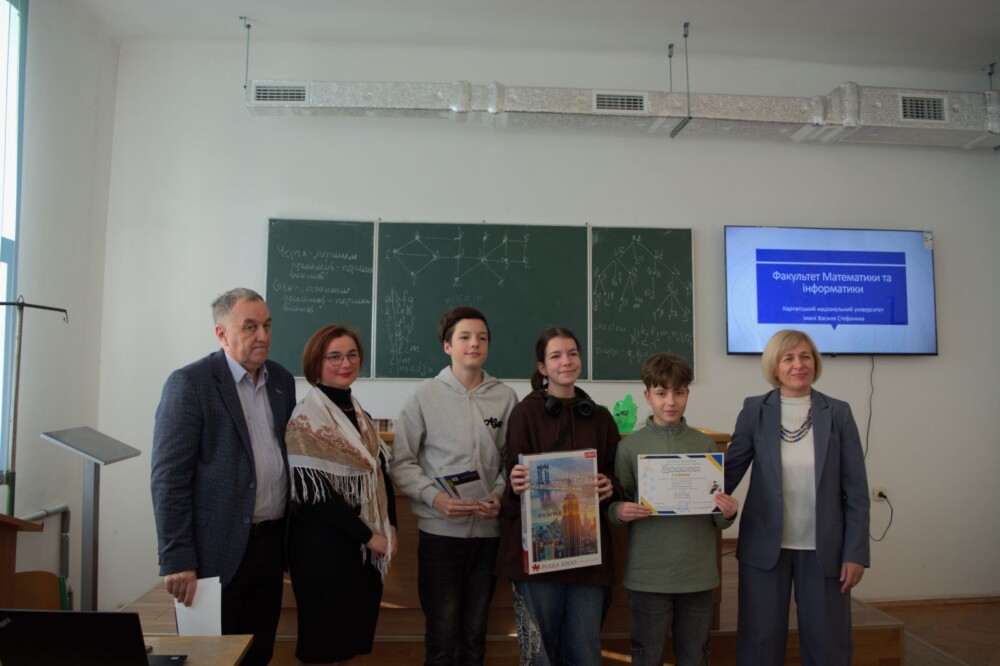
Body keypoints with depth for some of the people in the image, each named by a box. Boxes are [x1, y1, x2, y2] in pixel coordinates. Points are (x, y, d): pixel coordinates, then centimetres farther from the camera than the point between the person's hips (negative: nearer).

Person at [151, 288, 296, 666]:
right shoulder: (190, 383, -10)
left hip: (270, 543, 6)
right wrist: (176, 560, -16)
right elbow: (168, 478, -13)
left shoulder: (282, 380, 8)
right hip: (218, 549, -5)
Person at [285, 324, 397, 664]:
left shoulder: (359, 415, 9)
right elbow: (315, 492, -18)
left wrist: (390, 528, -2)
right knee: (326, 637, 6)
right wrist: (369, 536, -14)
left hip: (367, 545, 7)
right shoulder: (306, 419, -13)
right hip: (323, 543, -7)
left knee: (356, 630, 15)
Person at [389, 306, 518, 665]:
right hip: (440, 529, -2)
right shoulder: (425, 395, -3)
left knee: (475, 632, 17)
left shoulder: (506, 397, 2)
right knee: (442, 634, 7)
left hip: (489, 530, 2)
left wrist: (501, 495, -10)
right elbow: (401, 462, -3)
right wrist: (434, 496, -16)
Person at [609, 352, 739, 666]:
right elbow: (614, 506, 2)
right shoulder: (630, 446, -3)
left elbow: (718, 517, 8)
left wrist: (727, 513, -13)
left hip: (698, 571, 2)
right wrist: (619, 511, -19)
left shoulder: (705, 445, 2)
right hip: (648, 573, -1)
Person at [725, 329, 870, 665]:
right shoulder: (755, 410, -1)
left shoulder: (838, 412, 0)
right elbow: (730, 470, 0)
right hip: (765, 546, 0)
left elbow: (856, 489, 0)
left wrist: (855, 552, -4)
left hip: (823, 549, 0)